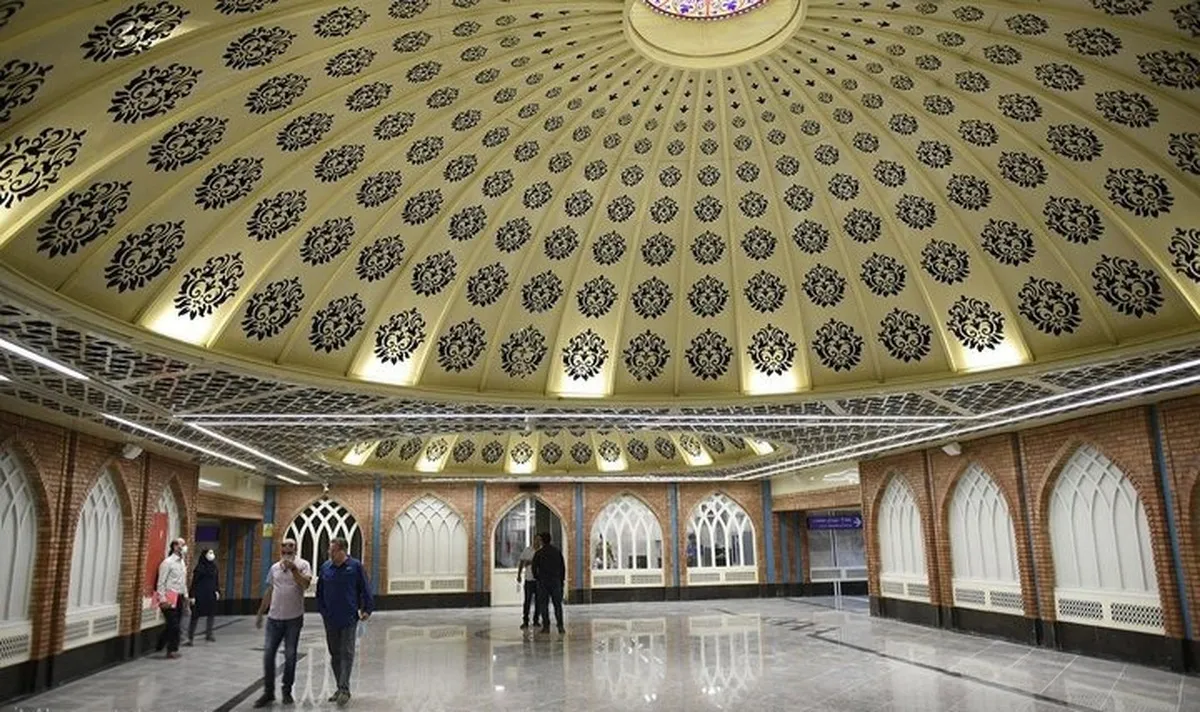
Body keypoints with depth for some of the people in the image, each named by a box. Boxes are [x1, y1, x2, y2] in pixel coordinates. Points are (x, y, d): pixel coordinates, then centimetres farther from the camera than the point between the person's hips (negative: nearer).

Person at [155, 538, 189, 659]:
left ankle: (159, 645, 26)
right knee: (173, 625, -5)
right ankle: (172, 650, 5)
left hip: (179, 597, 8)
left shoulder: (182, 563, 13)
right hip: (170, 597, -8)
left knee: (175, 625, 10)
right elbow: (161, 582, -14)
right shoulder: (168, 562, -11)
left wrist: (185, 595, 14)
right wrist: (163, 599, -18)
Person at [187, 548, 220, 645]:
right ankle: (190, 637, -2)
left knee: (211, 614, 12)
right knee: (196, 616, -5)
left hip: (211, 594, 7)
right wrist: (193, 596, -14)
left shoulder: (214, 566, 8)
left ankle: (208, 635, 24)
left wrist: (217, 591, 4)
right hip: (200, 595, -6)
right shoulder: (200, 567, -10)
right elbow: (194, 581, -11)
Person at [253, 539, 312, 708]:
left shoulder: (302, 565, -5)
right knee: (268, 654, 3)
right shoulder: (274, 567, 9)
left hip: (294, 618, -4)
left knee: (290, 656, 5)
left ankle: (287, 691, 17)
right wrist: (260, 614, 16)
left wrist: (293, 568, -28)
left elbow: (306, 584, -21)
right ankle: (268, 692, 15)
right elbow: (269, 592, 15)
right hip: (274, 618, 4)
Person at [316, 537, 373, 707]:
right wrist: (323, 611, 7)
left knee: (346, 653, -6)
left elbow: (365, 589, -3)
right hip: (330, 620, 4)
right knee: (334, 654, 11)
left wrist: (367, 609, -5)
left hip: (349, 618, -4)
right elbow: (319, 592, 12)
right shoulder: (325, 568, 3)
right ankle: (341, 688, 22)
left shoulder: (355, 566, -7)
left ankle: (344, 689, -5)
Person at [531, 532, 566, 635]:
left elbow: (534, 567, -2)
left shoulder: (539, 553, -4)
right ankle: (560, 626, -1)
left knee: (543, 605, 4)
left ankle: (546, 626, 1)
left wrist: (536, 577, 14)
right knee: (558, 604, 5)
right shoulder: (557, 551, 4)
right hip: (556, 581, 2)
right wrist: (562, 580, 13)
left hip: (543, 581, -2)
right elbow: (563, 567, 7)